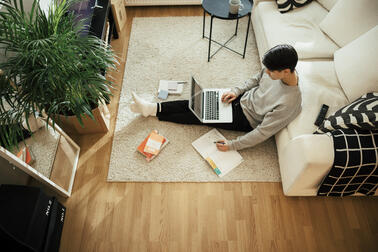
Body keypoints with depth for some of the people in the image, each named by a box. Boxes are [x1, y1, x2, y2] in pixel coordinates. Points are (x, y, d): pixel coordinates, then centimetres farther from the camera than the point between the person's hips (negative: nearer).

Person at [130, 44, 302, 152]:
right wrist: (236, 91, -5)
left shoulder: (288, 103, -33)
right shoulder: (275, 68, -14)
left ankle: (153, 111, 8)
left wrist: (232, 145, -24)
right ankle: (153, 107, 5)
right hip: (244, 98, 6)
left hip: (247, 119, -6)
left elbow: (263, 132, -28)